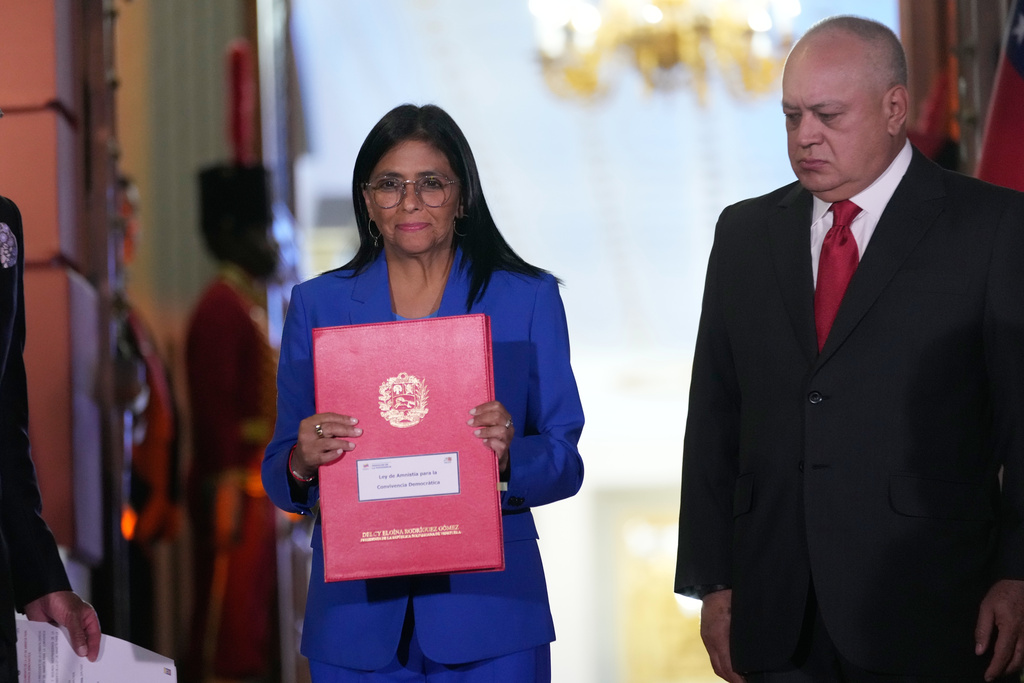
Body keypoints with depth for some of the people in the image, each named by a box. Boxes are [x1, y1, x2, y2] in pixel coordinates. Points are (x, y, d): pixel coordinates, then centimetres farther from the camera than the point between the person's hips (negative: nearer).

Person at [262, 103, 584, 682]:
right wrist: (302, 462, -17)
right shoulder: (318, 305, 7)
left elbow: (565, 464, 1)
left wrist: (509, 455, -20)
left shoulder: (528, 299, 3)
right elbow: (281, 476, 6)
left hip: (486, 608, -1)